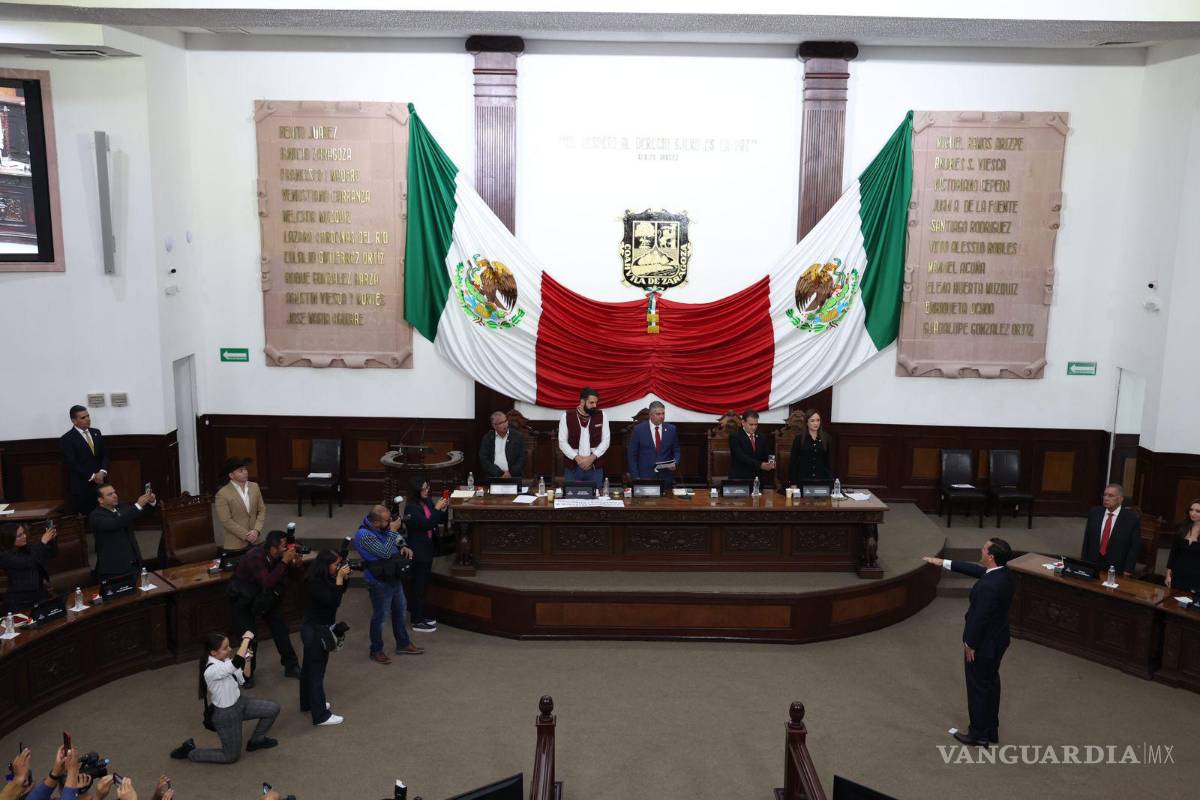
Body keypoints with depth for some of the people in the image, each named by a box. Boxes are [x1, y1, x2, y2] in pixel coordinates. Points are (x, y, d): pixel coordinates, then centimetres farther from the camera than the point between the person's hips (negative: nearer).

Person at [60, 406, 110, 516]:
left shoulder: (96, 432, 13)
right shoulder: (66, 439, -4)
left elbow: (105, 455, 10)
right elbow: (73, 464, -11)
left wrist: (102, 472, -8)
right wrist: (92, 476, -14)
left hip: (100, 482, 4)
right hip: (81, 486, -4)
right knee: (85, 516, -3)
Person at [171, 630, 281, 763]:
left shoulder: (224, 661, -8)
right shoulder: (211, 670, -34)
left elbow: (243, 680, 0)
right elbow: (237, 662, -51)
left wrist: (248, 660, -16)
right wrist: (246, 638, -39)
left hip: (239, 702, 8)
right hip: (225, 714, -8)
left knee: (273, 708, 4)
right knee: (231, 756, 8)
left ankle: (256, 741, 26)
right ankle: (190, 751, 20)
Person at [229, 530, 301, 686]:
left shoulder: (279, 555, -17)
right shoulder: (255, 557, -35)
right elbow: (268, 583, -43)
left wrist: (295, 562, -22)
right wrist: (284, 562, -43)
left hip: (263, 595, 6)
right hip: (243, 597, -6)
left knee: (280, 627, 5)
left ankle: (291, 666, 18)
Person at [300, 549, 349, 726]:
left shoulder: (323, 579, 0)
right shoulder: (316, 583, -26)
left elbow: (339, 593, 11)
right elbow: (334, 601, -30)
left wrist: (344, 578, -6)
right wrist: (339, 578, -29)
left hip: (313, 628, 10)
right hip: (316, 630, -10)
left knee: (309, 667, 22)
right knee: (316, 672, -2)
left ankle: (307, 703, 39)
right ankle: (321, 715, 4)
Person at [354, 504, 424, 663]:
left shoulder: (384, 528, -2)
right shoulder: (364, 535, -26)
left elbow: (398, 539, 15)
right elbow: (385, 552, -30)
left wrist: (404, 547, -6)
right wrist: (393, 531, -26)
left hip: (393, 577, 8)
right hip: (379, 582, -8)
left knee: (400, 611, 19)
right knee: (380, 616, 6)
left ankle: (403, 644, 35)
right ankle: (376, 651, 24)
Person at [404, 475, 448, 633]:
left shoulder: (428, 501, 3)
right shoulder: (411, 508, -19)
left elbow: (441, 520, 9)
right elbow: (426, 524, -26)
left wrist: (444, 509, -8)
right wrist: (437, 508, -24)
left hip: (428, 548, 8)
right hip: (418, 551, -8)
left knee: (423, 584, 18)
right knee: (418, 585, 1)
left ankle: (419, 614, 31)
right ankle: (417, 622, 9)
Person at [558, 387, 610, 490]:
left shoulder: (601, 416, 0)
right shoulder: (567, 416, -3)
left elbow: (605, 441, 0)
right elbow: (562, 442, -3)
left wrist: (592, 457, -13)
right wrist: (577, 458, -14)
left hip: (595, 468, 1)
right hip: (572, 468, -1)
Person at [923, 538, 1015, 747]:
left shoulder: (988, 586, -33)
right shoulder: (1003, 574, -4)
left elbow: (979, 618, -26)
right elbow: (975, 569, 10)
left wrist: (970, 644, -13)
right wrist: (944, 563, 15)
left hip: (984, 643, -9)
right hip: (998, 639, 9)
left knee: (978, 687, 8)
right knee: (991, 683, 21)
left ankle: (979, 734, 22)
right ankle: (992, 730, 34)